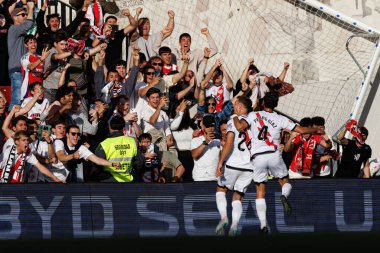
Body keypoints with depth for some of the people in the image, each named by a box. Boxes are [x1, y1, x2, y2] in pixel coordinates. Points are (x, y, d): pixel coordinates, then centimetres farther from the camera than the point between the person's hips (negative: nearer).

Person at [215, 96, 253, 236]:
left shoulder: (234, 121, -6)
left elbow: (228, 144, -16)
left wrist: (220, 163, -15)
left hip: (233, 163, -4)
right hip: (249, 167, 4)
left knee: (221, 189, 17)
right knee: (237, 198, 9)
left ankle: (223, 216, -4)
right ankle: (234, 224, -14)